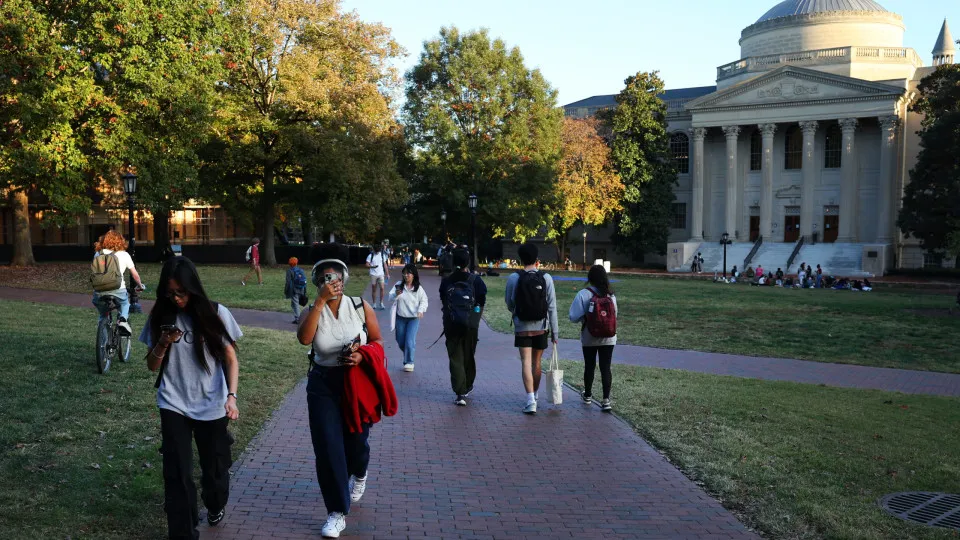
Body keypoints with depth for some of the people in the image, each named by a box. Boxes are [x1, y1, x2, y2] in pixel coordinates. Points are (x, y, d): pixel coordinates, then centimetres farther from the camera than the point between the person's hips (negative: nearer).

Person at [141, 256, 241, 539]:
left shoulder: (216, 313, -8)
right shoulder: (160, 316, -1)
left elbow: (231, 359, -3)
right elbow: (152, 365, 5)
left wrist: (231, 396, -16)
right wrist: (163, 344, -15)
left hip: (212, 406, -1)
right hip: (173, 406, 1)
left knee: (215, 466, 14)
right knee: (177, 473, -4)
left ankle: (215, 506, 45)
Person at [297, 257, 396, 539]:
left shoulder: (361, 307, -6)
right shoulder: (312, 311, -4)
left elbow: (378, 341, 2)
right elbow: (304, 338, -26)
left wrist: (362, 356, -19)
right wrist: (321, 300, -28)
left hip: (358, 383, 0)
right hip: (323, 385, 0)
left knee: (356, 441, 13)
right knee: (327, 448, -3)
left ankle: (359, 474, 52)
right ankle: (337, 513, 11)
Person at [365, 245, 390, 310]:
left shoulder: (382, 255, 6)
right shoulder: (370, 256, -1)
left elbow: (385, 265, 10)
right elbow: (367, 265, -4)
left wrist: (387, 274, 7)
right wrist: (373, 266, -22)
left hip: (381, 274, 1)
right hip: (373, 274, -1)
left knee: (382, 288, -9)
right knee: (374, 290, 5)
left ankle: (381, 303, 0)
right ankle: (374, 304, 13)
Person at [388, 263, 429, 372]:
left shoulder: (418, 288, -4)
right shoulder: (399, 285, -3)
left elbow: (424, 300, 3)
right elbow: (390, 298, -7)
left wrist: (420, 310, -15)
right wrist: (396, 294, -29)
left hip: (414, 318, -2)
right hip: (400, 317, 2)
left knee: (410, 341, -10)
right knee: (400, 340, 13)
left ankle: (409, 362, 5)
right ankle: (407, 356, 40)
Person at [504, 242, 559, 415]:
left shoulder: (514, 278, -7)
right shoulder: (546, 278, -5)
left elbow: (509, 304, 2)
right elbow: (552, 307, -5)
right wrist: (555, 331, 0)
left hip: (522, 327, -2)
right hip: (541, 327, 2)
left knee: (526, 362, -2)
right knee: (537, 362, 14)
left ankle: (531, 400, -14)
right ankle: (534, 396, 29)